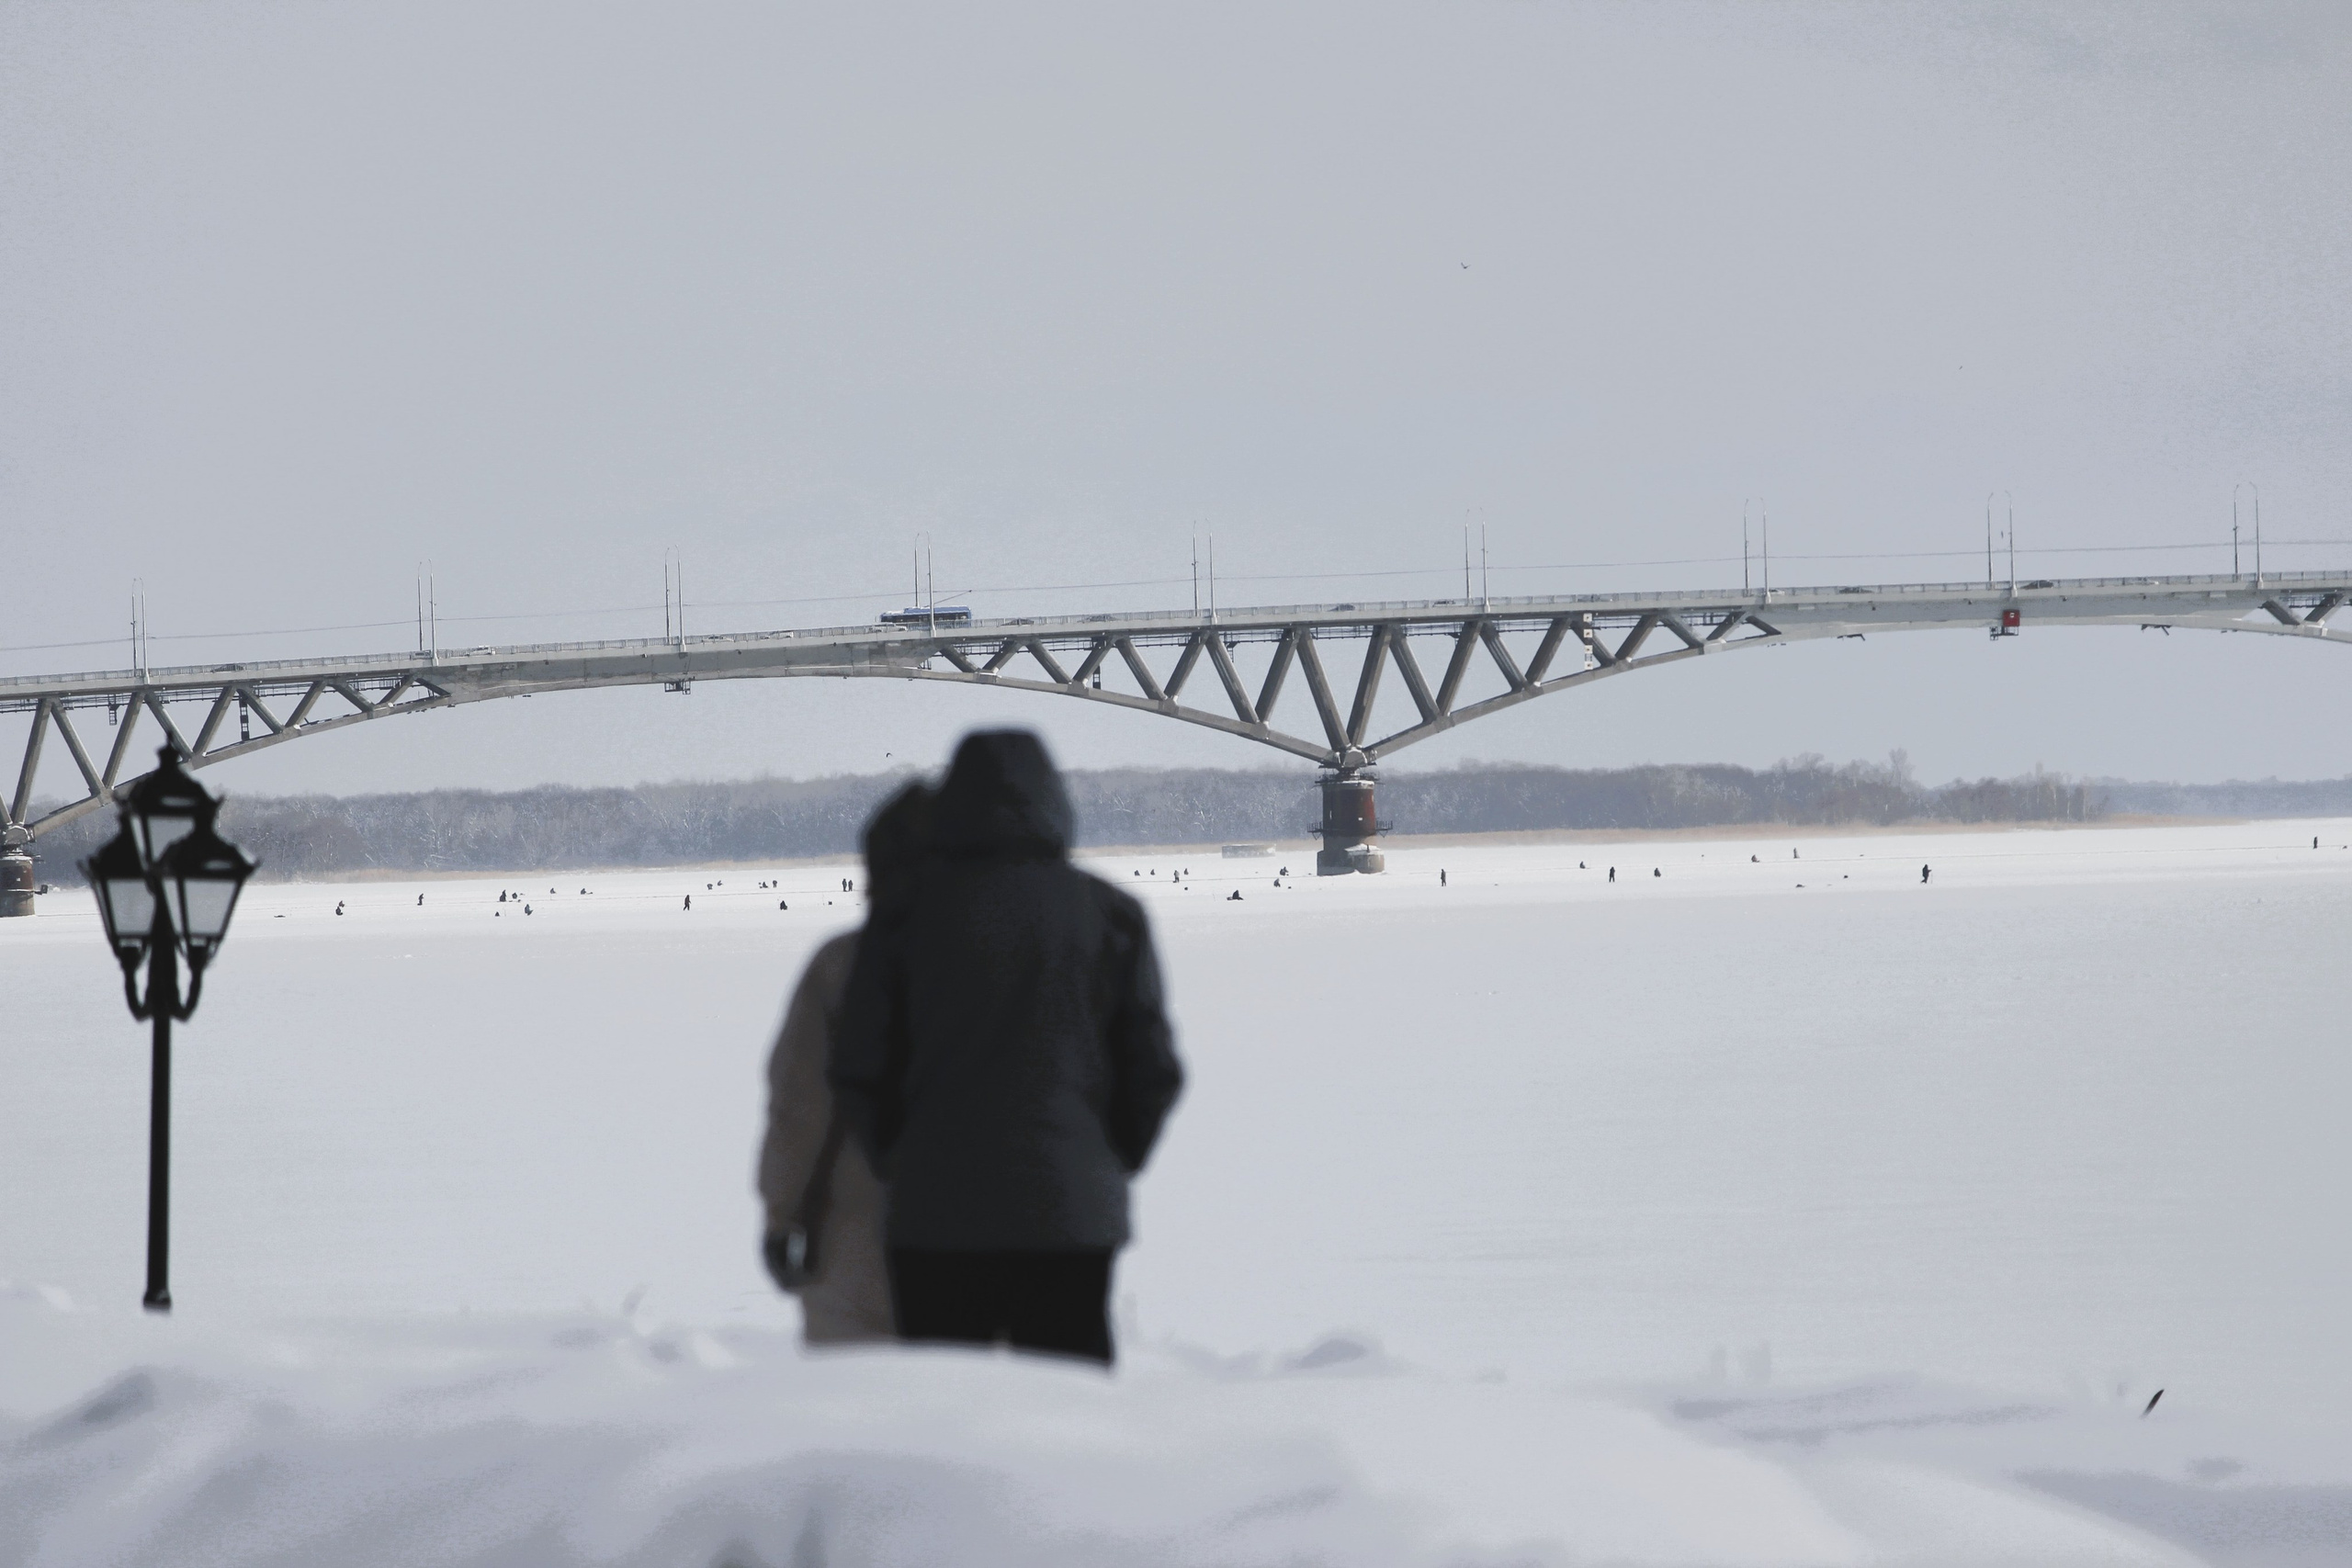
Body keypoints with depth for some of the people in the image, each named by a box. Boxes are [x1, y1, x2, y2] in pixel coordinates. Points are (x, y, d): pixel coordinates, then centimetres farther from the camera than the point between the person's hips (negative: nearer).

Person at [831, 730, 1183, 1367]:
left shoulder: (907, 913, 0)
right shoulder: (1111, 915, 2)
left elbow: (857, 1069, 1)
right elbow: (1153, 1071, 4)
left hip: (936, 1219, -1)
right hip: (1071, 1215, 1)